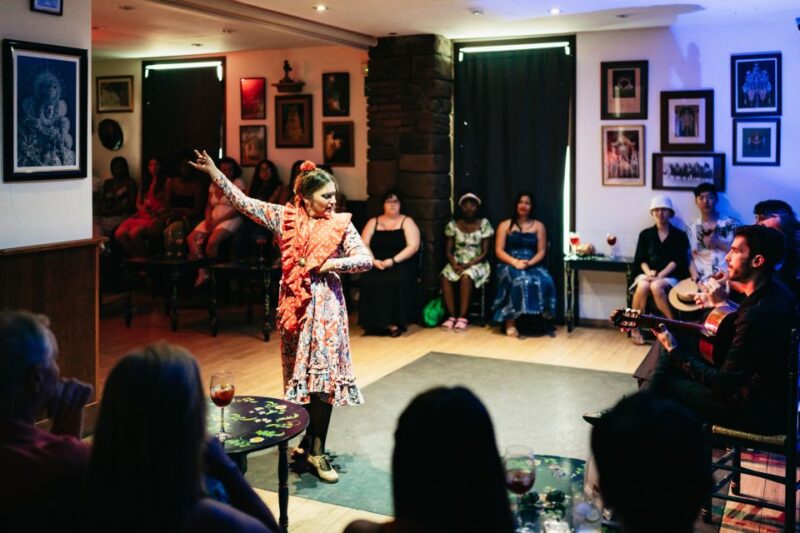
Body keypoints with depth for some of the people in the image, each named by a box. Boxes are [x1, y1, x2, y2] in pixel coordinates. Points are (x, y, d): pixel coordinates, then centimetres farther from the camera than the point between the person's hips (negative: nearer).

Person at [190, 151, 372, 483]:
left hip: (326, 306, -1)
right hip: (295, 304, 1)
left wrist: (331, 263, -13)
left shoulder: (340, 224, 0)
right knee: (300, 374, 8)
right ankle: (310, 440, 21)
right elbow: (243, 202, 0)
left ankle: (316, 450, 4)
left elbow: (366, 260, -4)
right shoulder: (284, 217, 2)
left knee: (324, 375, -3)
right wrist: (213, 172, -4)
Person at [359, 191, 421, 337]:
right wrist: (373, 261, -12)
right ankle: (375, 322, -19)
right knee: (368, 282, -30)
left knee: (398, 281, -35)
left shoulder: (407, 222, 9)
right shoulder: (373, 222, 17)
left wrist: (393, 261, -15)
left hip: (400, 264, -2)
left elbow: (413, 246, -4)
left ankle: (395, 321, -23)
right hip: (376, 265, 2)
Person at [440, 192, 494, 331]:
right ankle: (451, 316, -22)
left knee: (466, 277, -36)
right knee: (445, 276, -30)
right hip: (457, 262, 3)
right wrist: (454, 264, -16)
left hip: (477, 263, -2)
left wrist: (468, 265, -19)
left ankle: (463, 317, -26)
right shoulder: (453, 225, 4)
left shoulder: (484, 224, -3)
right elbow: (448, 250, 4)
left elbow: (484, 252, -6)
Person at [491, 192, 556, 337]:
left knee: (545, 281, -34)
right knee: (519, 280, -38)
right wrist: (515, 262, -16)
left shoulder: (539, 226, 15)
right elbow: (499, 251, 2)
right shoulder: (505, 225, 12)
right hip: (509, 265, -2)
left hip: (532, 265, 2)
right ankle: (510, 322, -33)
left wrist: (529, 263, -15)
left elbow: (541, 252, 6)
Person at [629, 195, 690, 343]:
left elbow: (677, 261, -5)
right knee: (643, 286, -34)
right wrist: (648, 272, -15)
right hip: (648, 274, 2)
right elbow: (640, 259, 6)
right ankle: (635, 328, -22)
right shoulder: (645, 234, 14)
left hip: (670, 277, -2)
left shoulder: (680, 235, 6)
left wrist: (660, 275, -18)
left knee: (656, 286, -36)